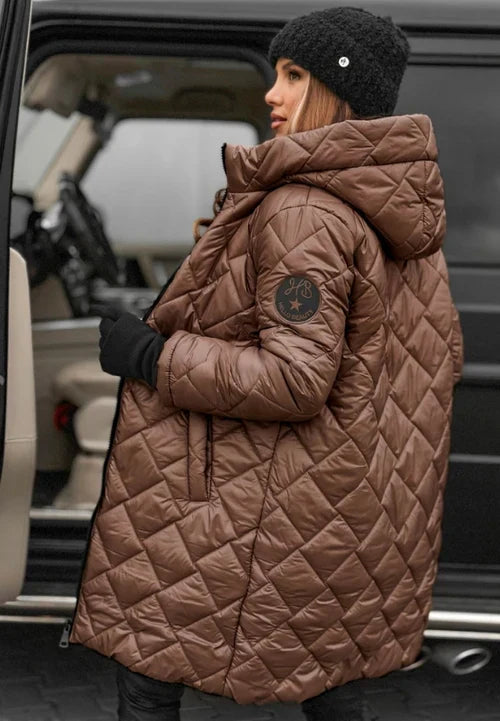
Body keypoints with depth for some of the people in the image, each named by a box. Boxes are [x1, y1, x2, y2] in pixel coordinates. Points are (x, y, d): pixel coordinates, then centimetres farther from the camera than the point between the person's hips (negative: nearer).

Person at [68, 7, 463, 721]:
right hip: (348, 499, 9)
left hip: (270, 502, -9)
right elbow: (442, 356, 13)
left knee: (149, 662, 2)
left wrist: (149, 355, -18)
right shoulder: (398, 212, 7)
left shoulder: (304, 211, -21)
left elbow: (296, 378, -26)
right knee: (311, 664, 22)